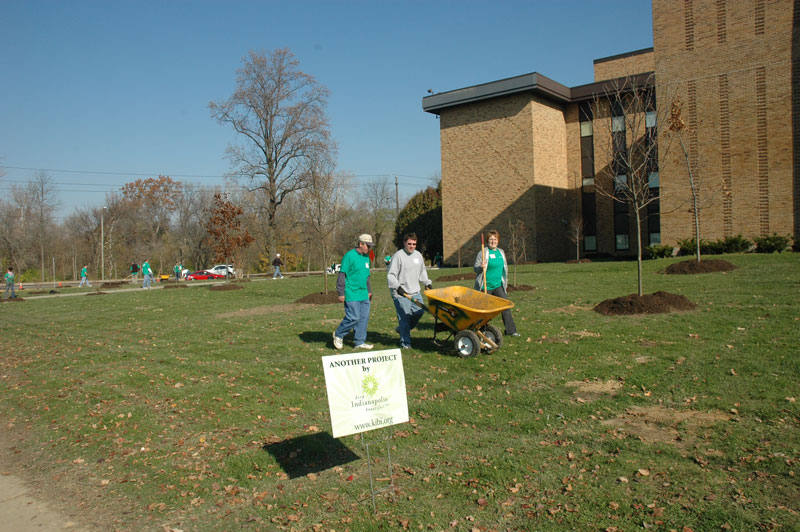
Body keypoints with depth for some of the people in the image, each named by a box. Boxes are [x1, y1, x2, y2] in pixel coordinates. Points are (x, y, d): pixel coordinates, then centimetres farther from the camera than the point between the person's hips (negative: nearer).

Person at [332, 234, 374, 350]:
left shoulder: (366, 257, 14)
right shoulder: (349, 256, -11)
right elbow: (341, 275, -12)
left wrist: (369, 291, 24)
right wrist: (341, 293, -14)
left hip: (364, 294, 8)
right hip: (351, 294, -8)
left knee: (364, 317, 7)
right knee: (353, 317, -9)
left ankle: (359, 341, 17)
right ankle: (338, 335, 14)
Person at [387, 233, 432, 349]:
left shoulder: (418, 255, 12)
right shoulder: (398, 256, -10)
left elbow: (422, 272, 27)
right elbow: (390, 275, -13)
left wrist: (427, 283, 19)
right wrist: (397, 287, -24)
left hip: (415, 292, 7)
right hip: (400, 293, -7)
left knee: (419, 312, 6)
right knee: (404, 317, -6)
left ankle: (402, 329, 28)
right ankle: (405, 343, 5)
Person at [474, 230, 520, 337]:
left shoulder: (501, 252, 10)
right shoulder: (483, 253, -8)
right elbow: (475, 268, -6)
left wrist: (505, 283, 20)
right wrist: (481, 267, -28)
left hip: (498, 285, 5)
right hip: (485, 286, -5)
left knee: (506, 306, -1)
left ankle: (510, 330, 6)